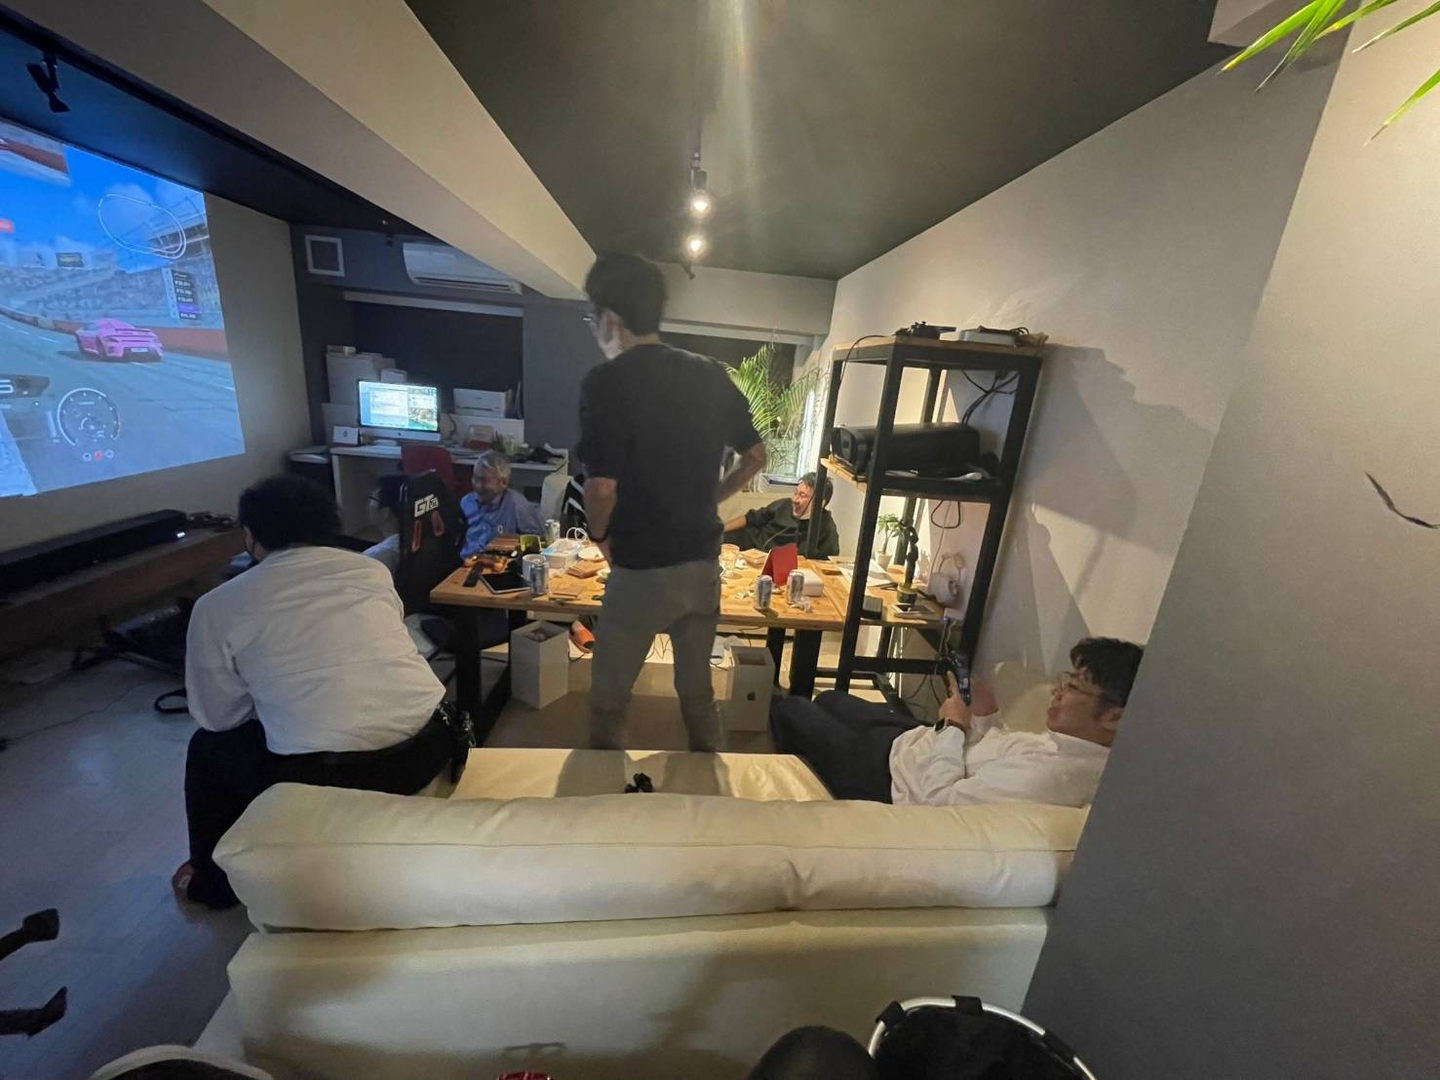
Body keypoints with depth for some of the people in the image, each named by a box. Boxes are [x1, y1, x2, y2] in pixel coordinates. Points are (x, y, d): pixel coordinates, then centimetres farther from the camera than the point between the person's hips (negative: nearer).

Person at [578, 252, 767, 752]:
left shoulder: (606, 382, -14)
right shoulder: (711, 375, 3)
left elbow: (602, 487, -20)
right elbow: (756, 456, 8)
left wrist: (599, 535, -1)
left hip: (641, 570, -5)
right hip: (704, 564, 6)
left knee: (608, 698, 17)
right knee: (697, 691, 23)